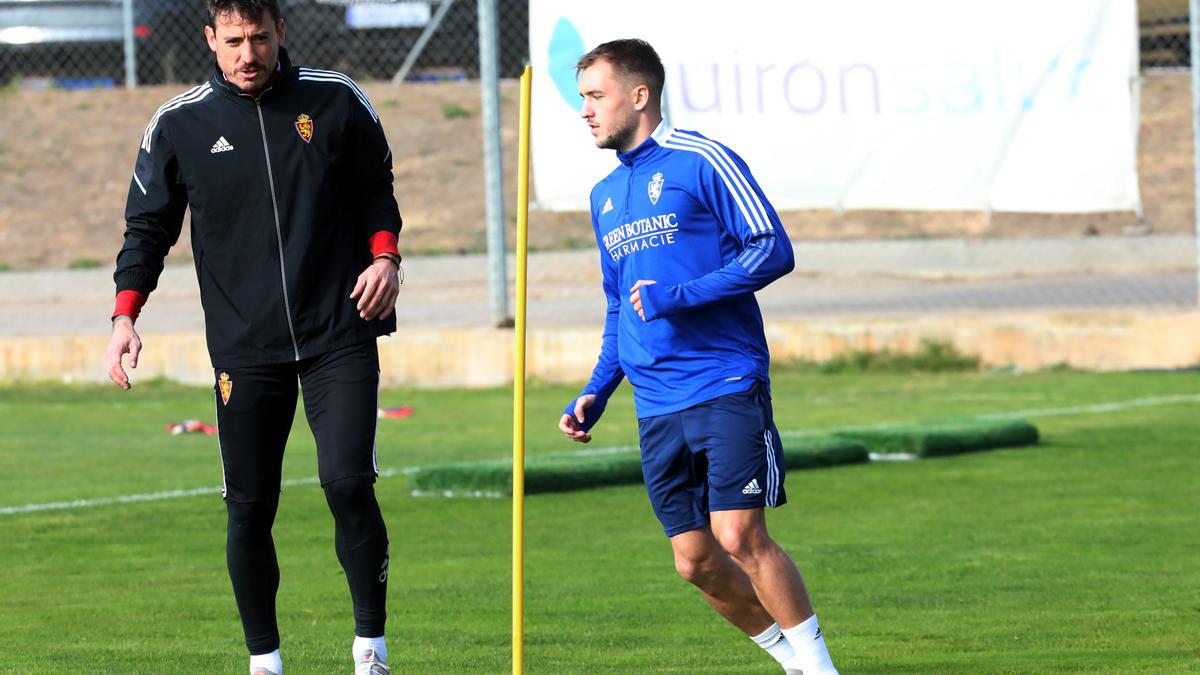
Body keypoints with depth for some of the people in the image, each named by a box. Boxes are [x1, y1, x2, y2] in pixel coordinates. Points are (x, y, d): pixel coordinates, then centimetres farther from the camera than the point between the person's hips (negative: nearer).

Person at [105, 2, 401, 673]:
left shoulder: (337, 101, 3)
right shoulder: (178, 125, 2)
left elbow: (376, 191, 15)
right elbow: (148, 226, 8)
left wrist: (385, 255, -4)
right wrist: (126, 315, -5)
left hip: (340, 336, -1)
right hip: (243, 347, 1)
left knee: (349, 483, -13)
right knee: (250, 506, 1)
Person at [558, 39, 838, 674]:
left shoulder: (701, 162, -4)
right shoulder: (605, 196, 19)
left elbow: (772, 249, -9)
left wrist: (678, 296, -16)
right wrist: (596, 393, 16)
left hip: (727, 387, -7)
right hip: (657, 408, 7)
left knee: (739, 537, -15)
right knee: (695, 561, 2)